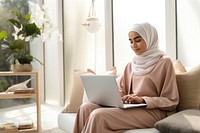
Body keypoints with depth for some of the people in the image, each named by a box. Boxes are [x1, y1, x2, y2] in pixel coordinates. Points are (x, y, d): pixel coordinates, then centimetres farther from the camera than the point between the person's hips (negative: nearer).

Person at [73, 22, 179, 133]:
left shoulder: (164, 62, -1)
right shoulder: (131, 65, 18)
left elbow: (171, 101, -4)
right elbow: (121, 90, 17)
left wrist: (143, 100, -18)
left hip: (151, 111, -6)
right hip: (129, 107, 6)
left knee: (99, 115, -27)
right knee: (86, 108, -17)